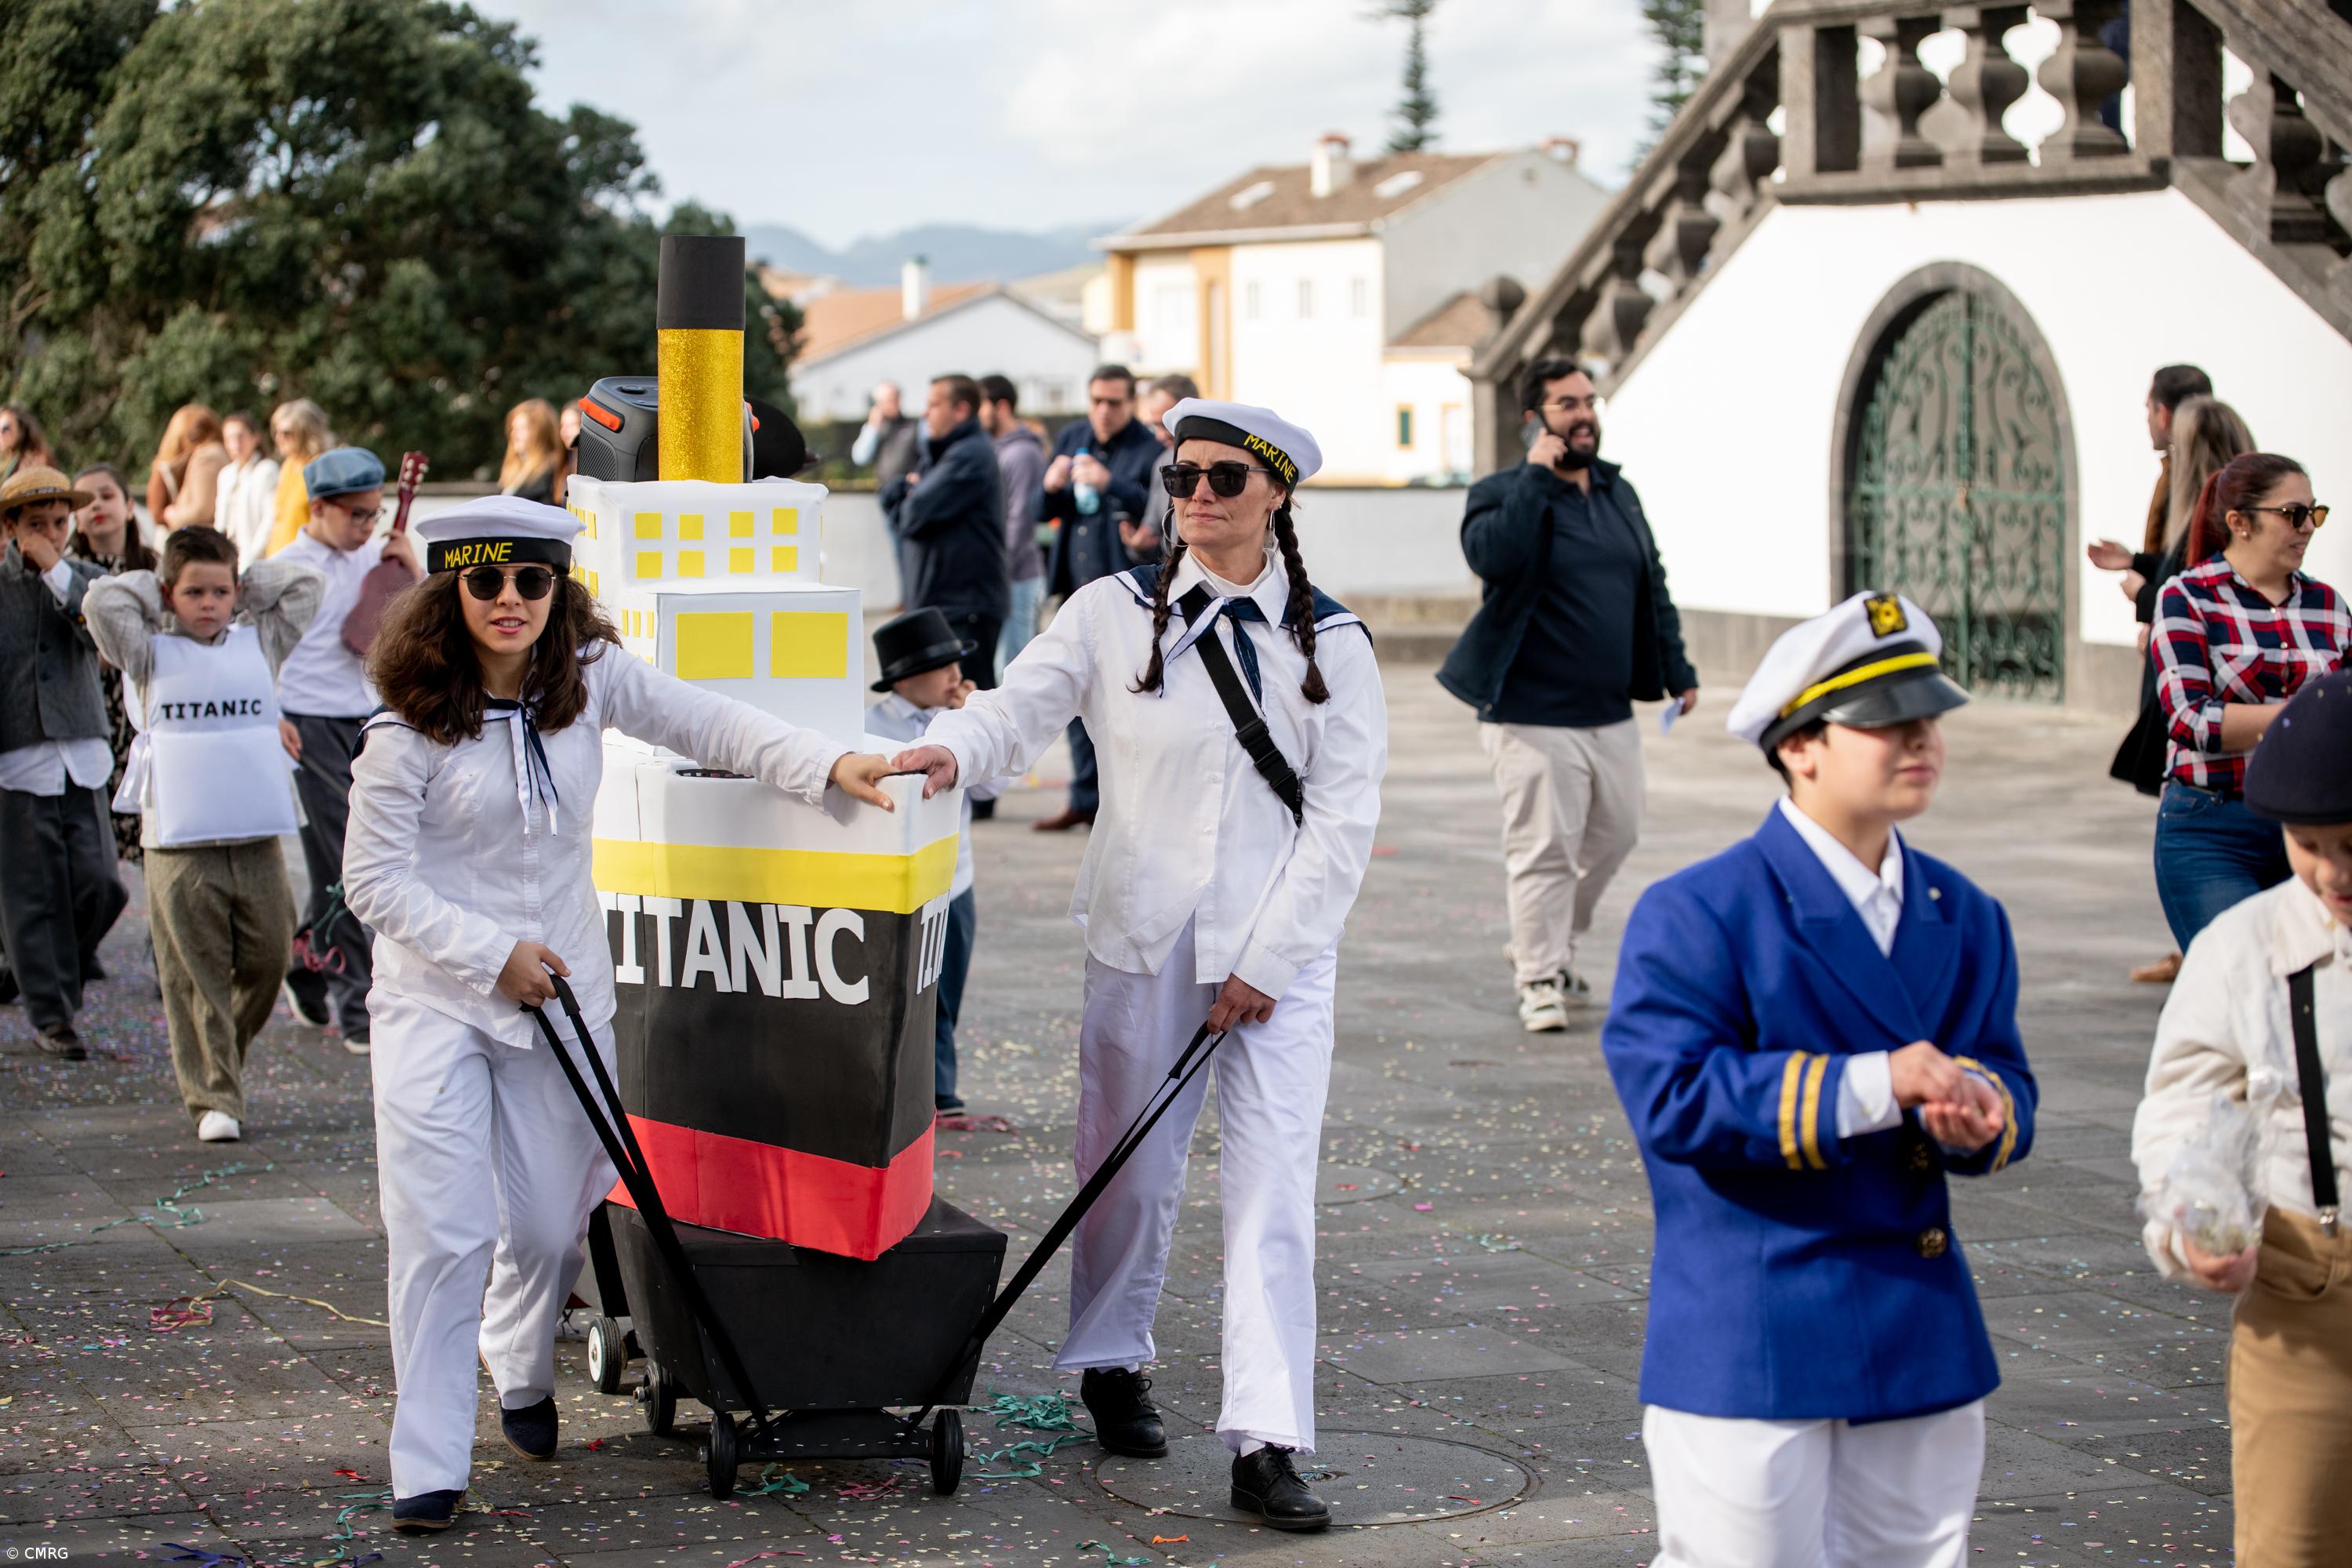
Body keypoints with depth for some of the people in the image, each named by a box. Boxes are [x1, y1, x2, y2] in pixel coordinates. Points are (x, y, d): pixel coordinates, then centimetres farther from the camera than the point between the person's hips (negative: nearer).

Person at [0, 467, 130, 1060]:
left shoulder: (87, 578, 10)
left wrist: (56, 571, -11)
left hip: (81, 756, 2)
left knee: (97, 885, -4)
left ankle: (69, 964, 23)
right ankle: (51, 1013, 8)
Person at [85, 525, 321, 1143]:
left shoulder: (258, 645, 13)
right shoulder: (153, 655, 6)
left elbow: (304, 586, 12)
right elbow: (103, 601, -6)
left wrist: (244, 589, 13)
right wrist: (160, 591, 7)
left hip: (258, 840, 3)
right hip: (180, 844, -3)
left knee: (266, 963, 5)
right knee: (197, 980, -3)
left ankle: (223, 1064, 27)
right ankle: (212, 1100, 1)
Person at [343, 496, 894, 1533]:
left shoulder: (589, 679, -1)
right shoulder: (411, 727, -13)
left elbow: (707, 724, -2)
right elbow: (374, 879, -11)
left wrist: (826, 766, -15)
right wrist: (494, 953, -14)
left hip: (563, 994, 4)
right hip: (436, 1001, -3)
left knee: (550, 1225, 10)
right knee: (442, 1233, -7)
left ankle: (521, 1371, 41)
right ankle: (429, 1465, 2)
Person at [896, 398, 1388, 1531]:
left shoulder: (1329, 644, 3)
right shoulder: (1116, 613, 4)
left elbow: (1344, 818, 0)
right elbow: (1022, 705, -7)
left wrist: (1267, 960, -7)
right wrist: (954, 749, -31)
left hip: (1280, 948, 0)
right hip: (1145, 933, 1)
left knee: (1274, 1185, -6)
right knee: (1130, 1164, 10)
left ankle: (1266, 1447, -6)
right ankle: (1111, 1364, 35)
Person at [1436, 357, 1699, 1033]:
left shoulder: (1619, 494, 13)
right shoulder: (1503, 494, -6)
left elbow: (1653, 588, 20)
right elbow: (1493, 557, -29)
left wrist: (1676, 670, 18)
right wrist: (1536, 475, -23)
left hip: (1611, 712, 7)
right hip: (1534, 716, -7)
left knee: (1615, 835, 14)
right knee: (1543, 849, -6)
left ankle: (1556, 945, 34)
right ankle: (1539, 980, 4)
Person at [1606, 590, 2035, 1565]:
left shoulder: (1963, 917, 11)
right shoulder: (1696, 917, -10)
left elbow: (2002, 1080, 13)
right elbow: (1671, 1098, -20)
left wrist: (1980, 1114, -13)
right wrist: (1873, 1087, -24)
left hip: (1921, 1336, 6)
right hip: (1747, 1345, -6)